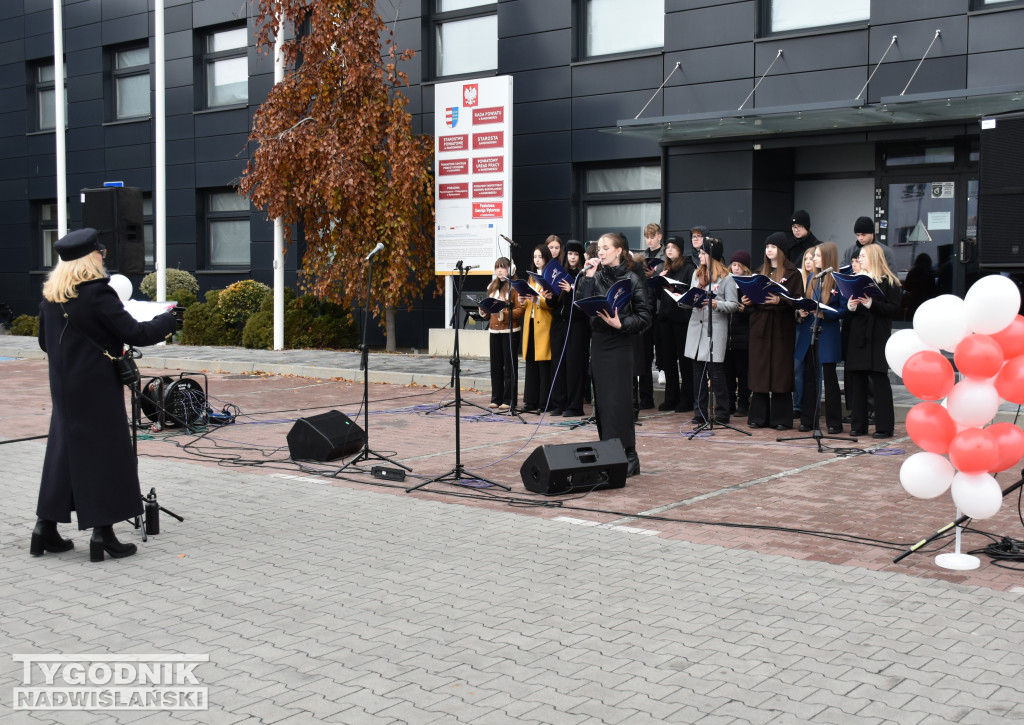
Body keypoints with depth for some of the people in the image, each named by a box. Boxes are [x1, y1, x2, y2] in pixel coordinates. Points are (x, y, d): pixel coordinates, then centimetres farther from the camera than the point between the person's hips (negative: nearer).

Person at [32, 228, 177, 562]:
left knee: (63, 450, 15)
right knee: (104, 451, 0)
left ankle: (46, 527, 19)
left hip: (64, 389, 7)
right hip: (97, 389, -7)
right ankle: (102, 532, 2)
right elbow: (135, 334, -18)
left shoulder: (50, 295, 6)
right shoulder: (97, 293, -17)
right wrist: (169, 319, -5)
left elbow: (45, 341, 15)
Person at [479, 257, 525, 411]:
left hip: (510, 330, -6)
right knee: (495, 365, 8)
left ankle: (509, 400, 2)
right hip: (494, 330, 7)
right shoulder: (492, 287, 17)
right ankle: (496, 398, 15)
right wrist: (485, 312, 3)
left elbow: (521, 309, -13)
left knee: (509, 365, -2)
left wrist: (504, 314, -23)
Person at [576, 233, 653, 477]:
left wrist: (622, 324, -21)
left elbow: (645, 315, -7)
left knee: (618, 399, -8)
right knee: (602, 398, 7)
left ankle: (628, 456, -2)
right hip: (598, 341, 6)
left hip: (621, 343, -6)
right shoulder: (597, 276, 11)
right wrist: (587, 277, -5)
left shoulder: (633, 278, -5)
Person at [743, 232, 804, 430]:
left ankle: (780, 418, 3)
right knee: (759, 369, 4)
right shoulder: (760, 272, 16)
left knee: (780, 369, -2)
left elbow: (796, 299, -9)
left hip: (781, 325, -5)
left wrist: (779, 300, -25)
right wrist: (748, 301, -3)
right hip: (760, 323, 5)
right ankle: (759, 416, 9)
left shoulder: (792, 273, -1)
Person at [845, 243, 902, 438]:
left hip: (877, 337, -6)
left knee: (879, 379, -4)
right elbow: (846, 306, 17)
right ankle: (858, 425, 11)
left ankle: (884, 426, 1)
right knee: (856, 379, 4)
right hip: (857, 336, 6)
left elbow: (894, 309, -9)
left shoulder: (889, 281, -1)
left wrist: (872, 304, -21)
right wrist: (849, 306, -6)